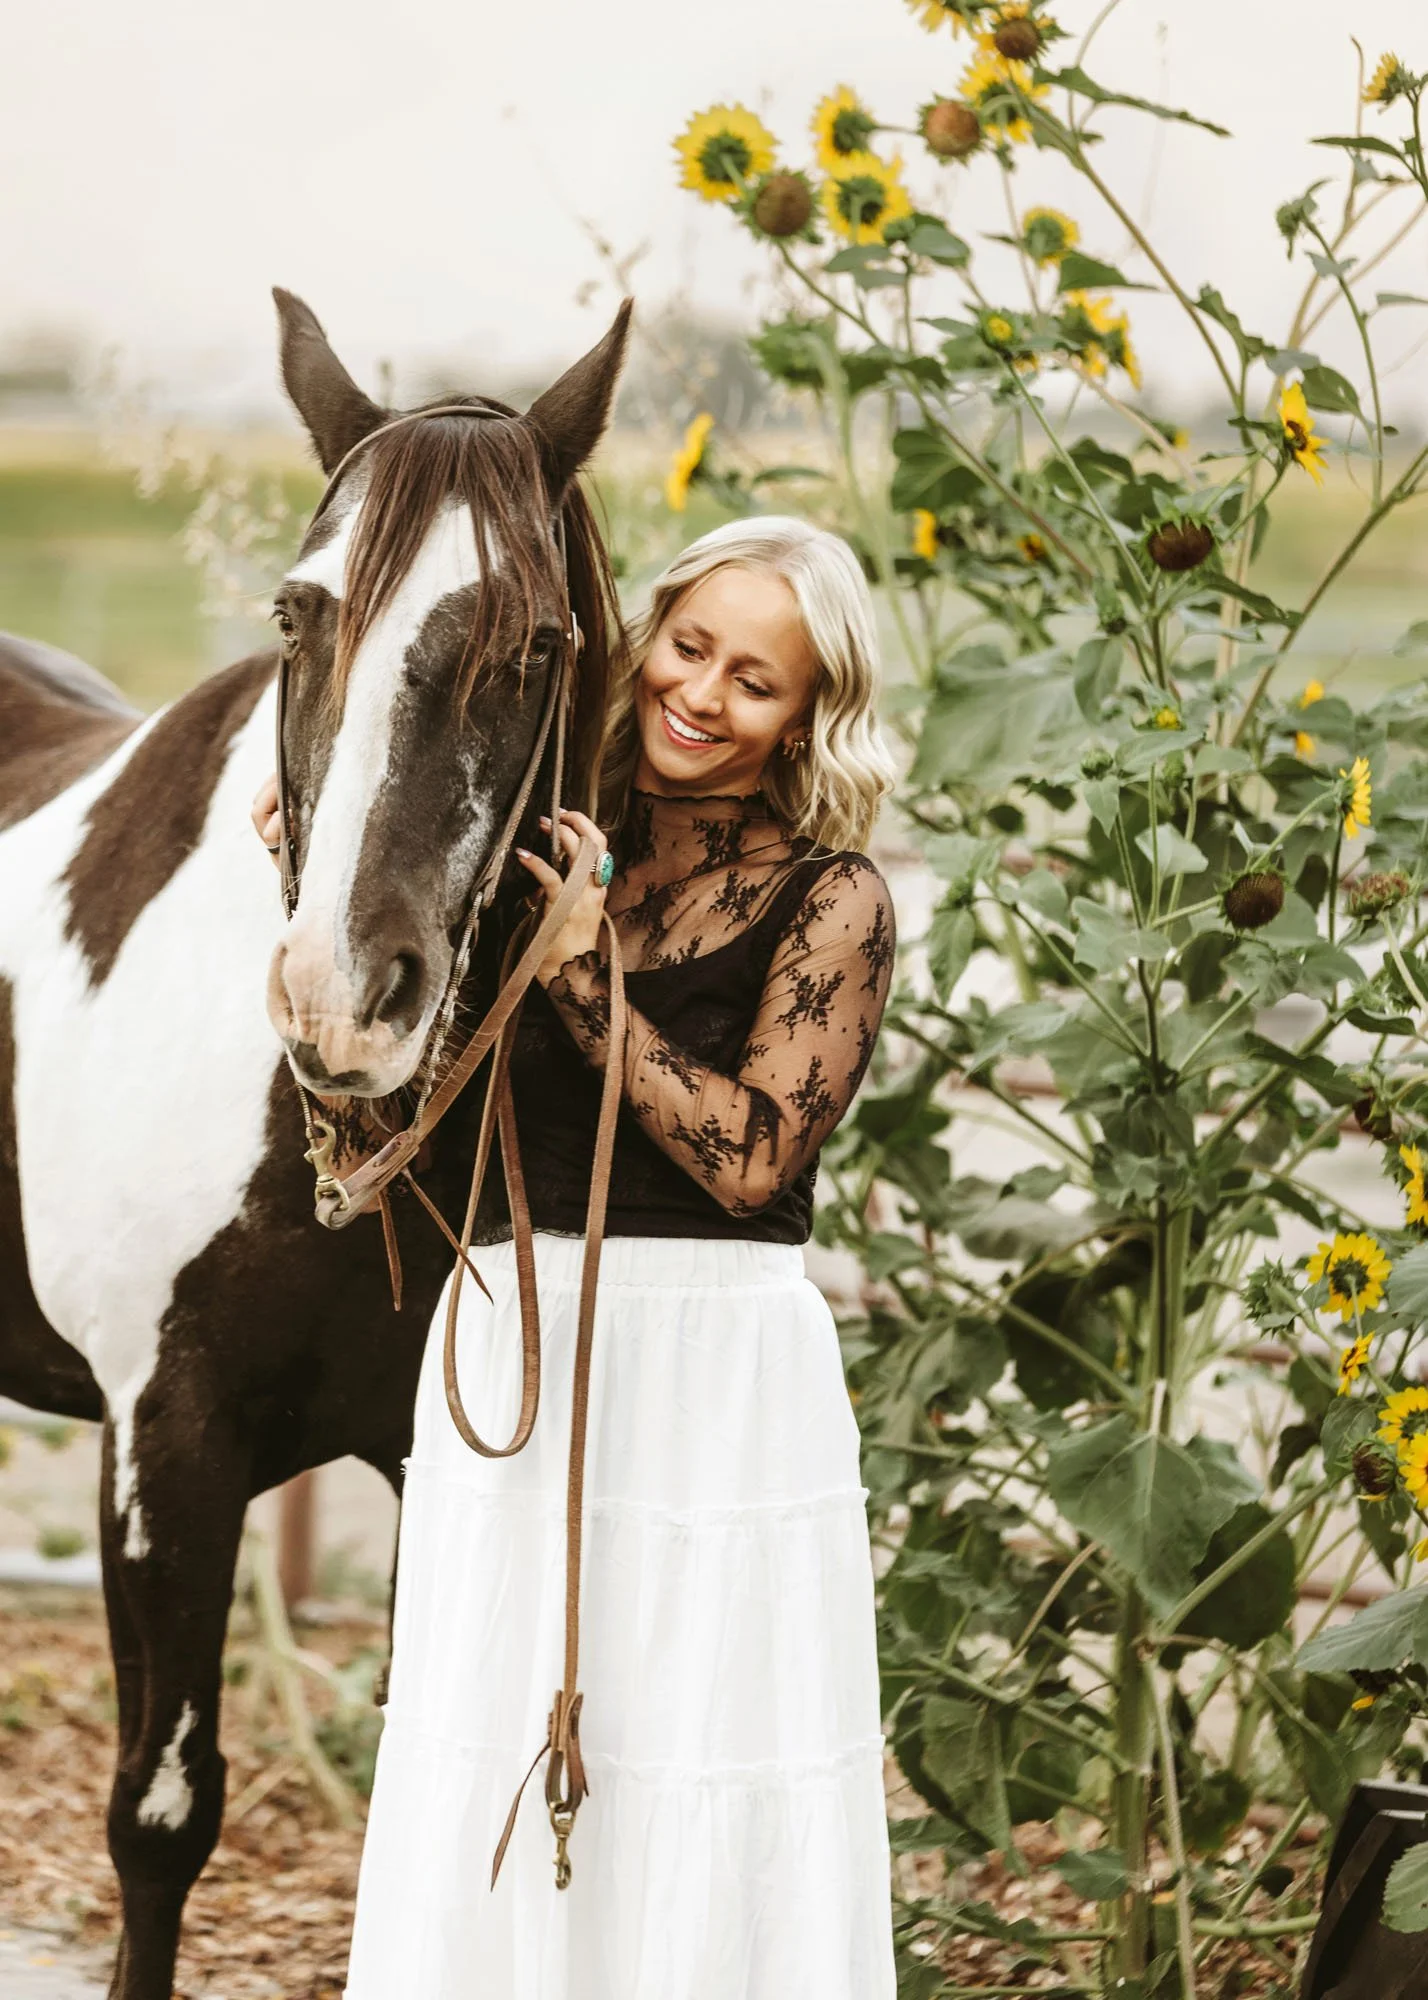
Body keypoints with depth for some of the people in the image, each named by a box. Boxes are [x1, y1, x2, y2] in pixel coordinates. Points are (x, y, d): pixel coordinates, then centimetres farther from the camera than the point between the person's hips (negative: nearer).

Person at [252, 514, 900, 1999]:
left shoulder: (831, 900, -5)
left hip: (719, 1371, -4)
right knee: (485, 1799, 10)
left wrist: (585, 971, -17)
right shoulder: (549, 847, 8)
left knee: (705, 1797, 0)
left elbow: (750, 1156, -16)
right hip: (507, 1348, 5)